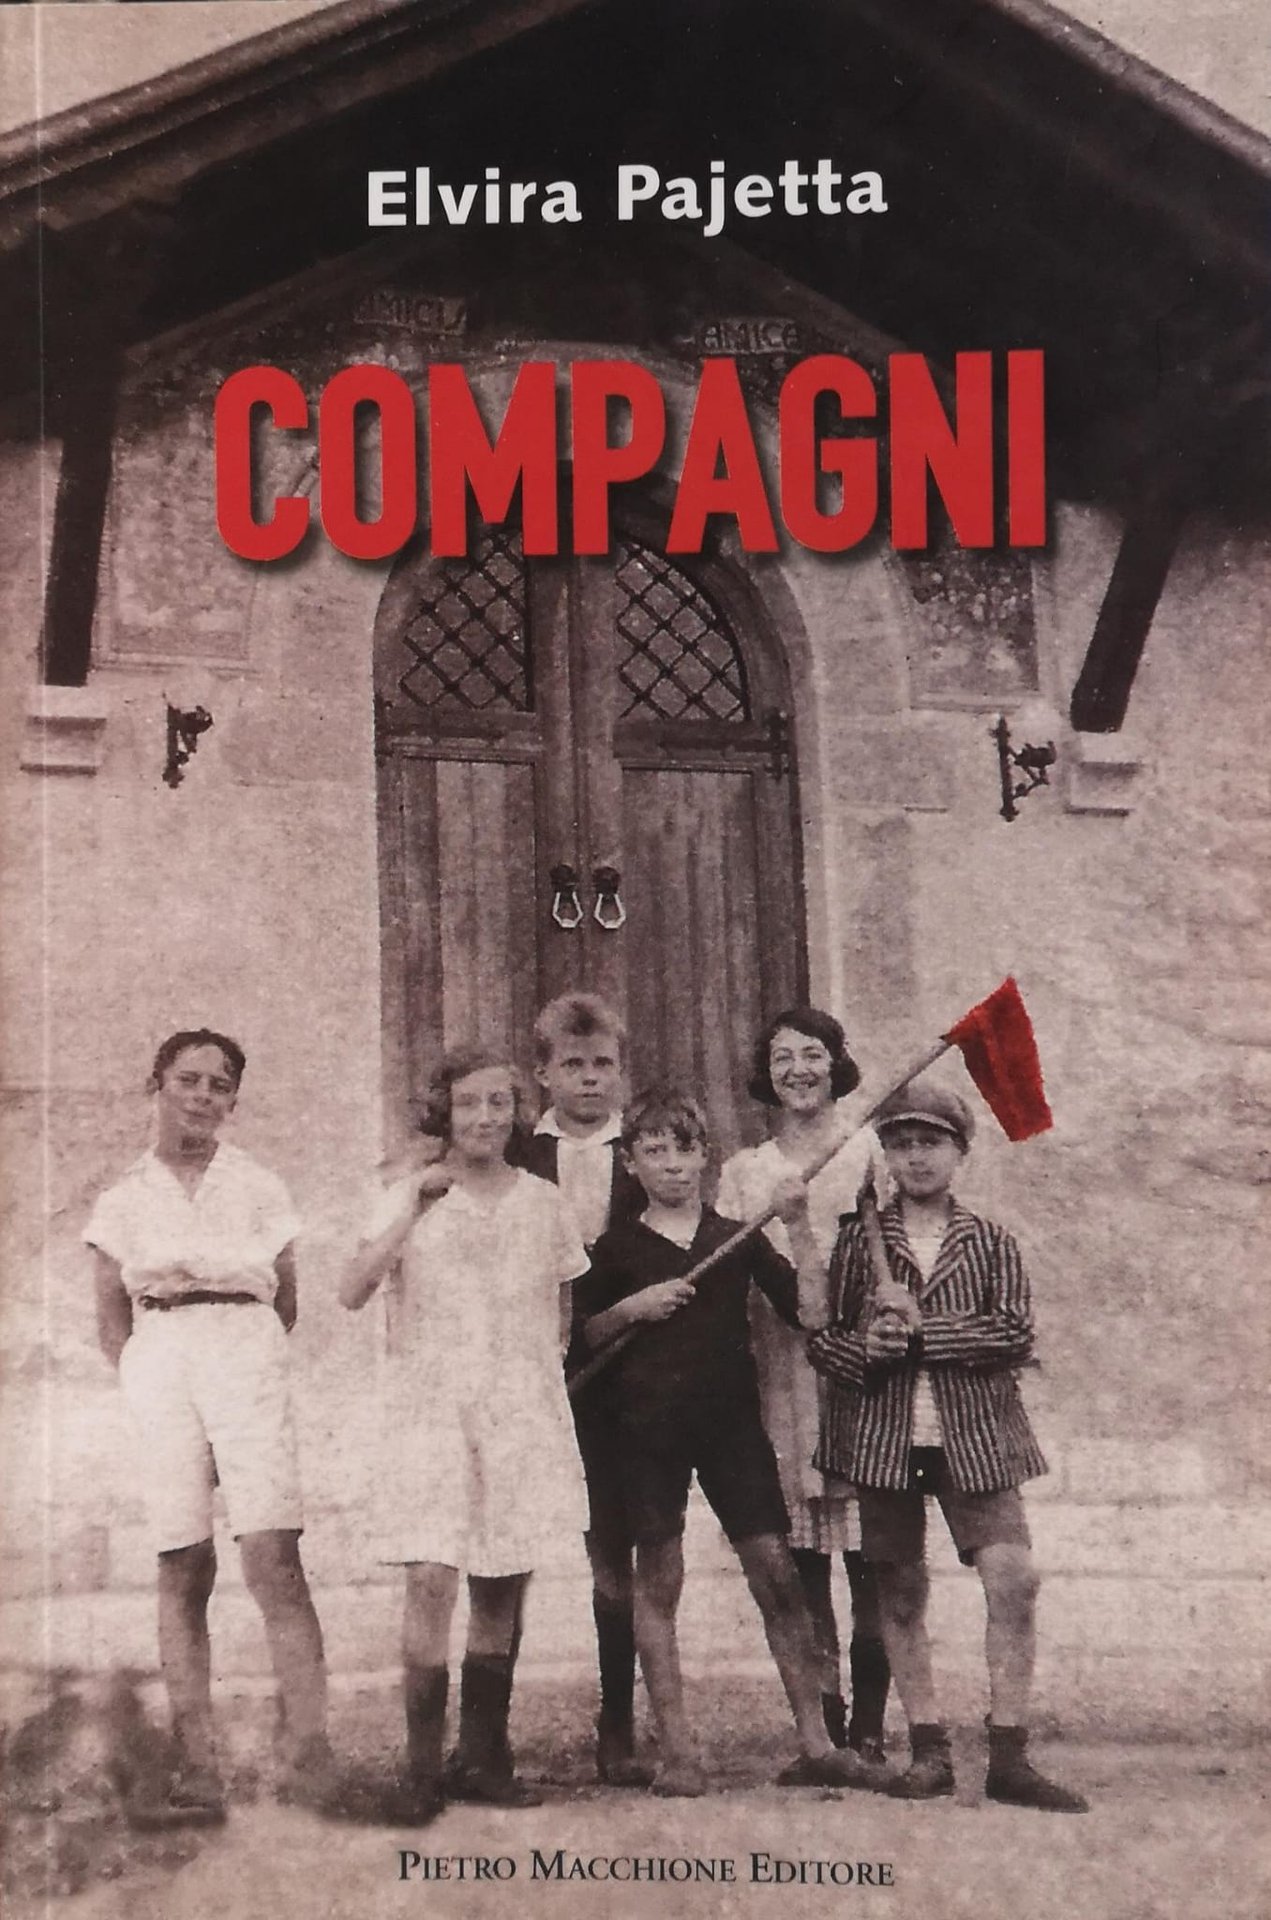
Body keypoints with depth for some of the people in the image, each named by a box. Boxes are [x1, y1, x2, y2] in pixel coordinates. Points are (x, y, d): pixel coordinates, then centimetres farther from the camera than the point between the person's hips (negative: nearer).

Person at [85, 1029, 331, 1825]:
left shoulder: (261, 1189, 11)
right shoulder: (122, 1202, 13)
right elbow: (113, 1323, 15)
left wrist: (253, 1368, 8)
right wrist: (147, 1377, 5)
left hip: (244, 1354, -1)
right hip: (158, 1367, 1)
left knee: (274, 1557, -15)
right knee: (183, 1571, -2)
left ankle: (309, 1755, -18)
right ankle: (197, 1775, -2)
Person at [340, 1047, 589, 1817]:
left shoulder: (543, 1203, 9)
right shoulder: (411, 1197, 2)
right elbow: (353, 1292, -11)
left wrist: (542, 1374, 8)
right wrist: (416, 1207, -16)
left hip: (523, 1408, 2)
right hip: (433, 1405, -2)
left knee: (503, 1586, 4)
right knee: (431, 1575, -14)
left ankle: (485, 1759, 15)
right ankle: (423, 1767, -8)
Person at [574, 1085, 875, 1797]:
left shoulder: (738, 1239, 9)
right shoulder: (617, 1248, 7)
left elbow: (810, 1310, 1)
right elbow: (580, 1335, 8)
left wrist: (800, 1228, -6)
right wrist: (632, 1308, -8)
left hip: (732, 1418, 1)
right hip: (649, 1425, -1)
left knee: (777, 1572, -5)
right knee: (659, 1579, -1)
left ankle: (816, 1745, -1)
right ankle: (677, 1751, 6)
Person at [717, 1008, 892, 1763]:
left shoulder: (868, 1150, 7)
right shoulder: (744, 1172, 15)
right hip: (782, 1373, 2)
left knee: (869, 1557, -6)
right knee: (802, 1561, 1)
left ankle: (870, 1725, -1)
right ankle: (825, 1724, 8)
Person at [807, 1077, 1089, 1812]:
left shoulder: (993, 1243, 6)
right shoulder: (858, 1242, 8)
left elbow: (1015, 1333, -8)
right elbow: (820, 1335, 6)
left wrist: (920, 1331, -14)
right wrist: (863, 1349, -15)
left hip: (975, 1437, -1)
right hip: (882, 1438, 1)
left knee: (1015, 1580, -11)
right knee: (901, 1594, 4)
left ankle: (1010, 1757, -3)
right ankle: (929, 1750, 15)